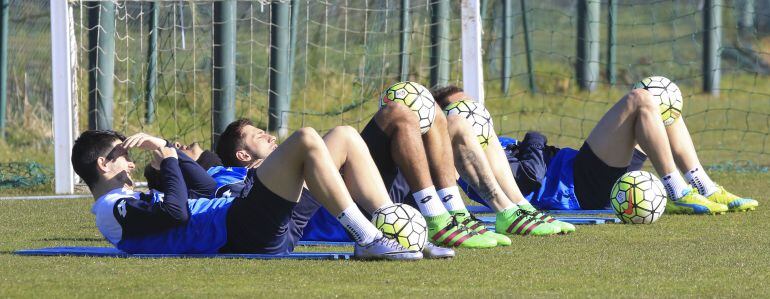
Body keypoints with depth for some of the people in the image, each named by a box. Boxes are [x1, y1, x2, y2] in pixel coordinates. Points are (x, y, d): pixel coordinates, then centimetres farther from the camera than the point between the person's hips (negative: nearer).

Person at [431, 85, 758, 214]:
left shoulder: (492, 144, 26)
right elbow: (527, 180, -19)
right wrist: (535, 146, -4)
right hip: (578, 188, -11)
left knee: (660, 103, 13)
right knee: (639, 100, -18)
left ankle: (705, 189, 4)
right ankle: (678, 195, -20)